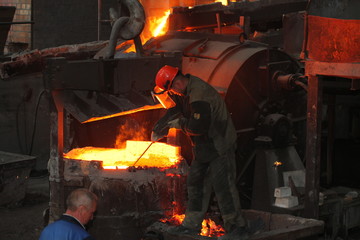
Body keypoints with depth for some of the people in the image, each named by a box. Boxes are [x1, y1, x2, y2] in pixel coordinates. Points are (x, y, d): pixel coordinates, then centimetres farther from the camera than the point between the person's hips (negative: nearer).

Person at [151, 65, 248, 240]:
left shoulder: (200, 96, -27)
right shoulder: (186, 91, 5)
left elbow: (198, 126, -31)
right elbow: (175, 108, 22)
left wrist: (179, 123, -14)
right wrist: (159, 126, 10)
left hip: (220, 146, -10)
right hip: (204, 147, 10)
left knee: (222, 185, -9)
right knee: (195, 181, 14)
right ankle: (192, 224, 24)